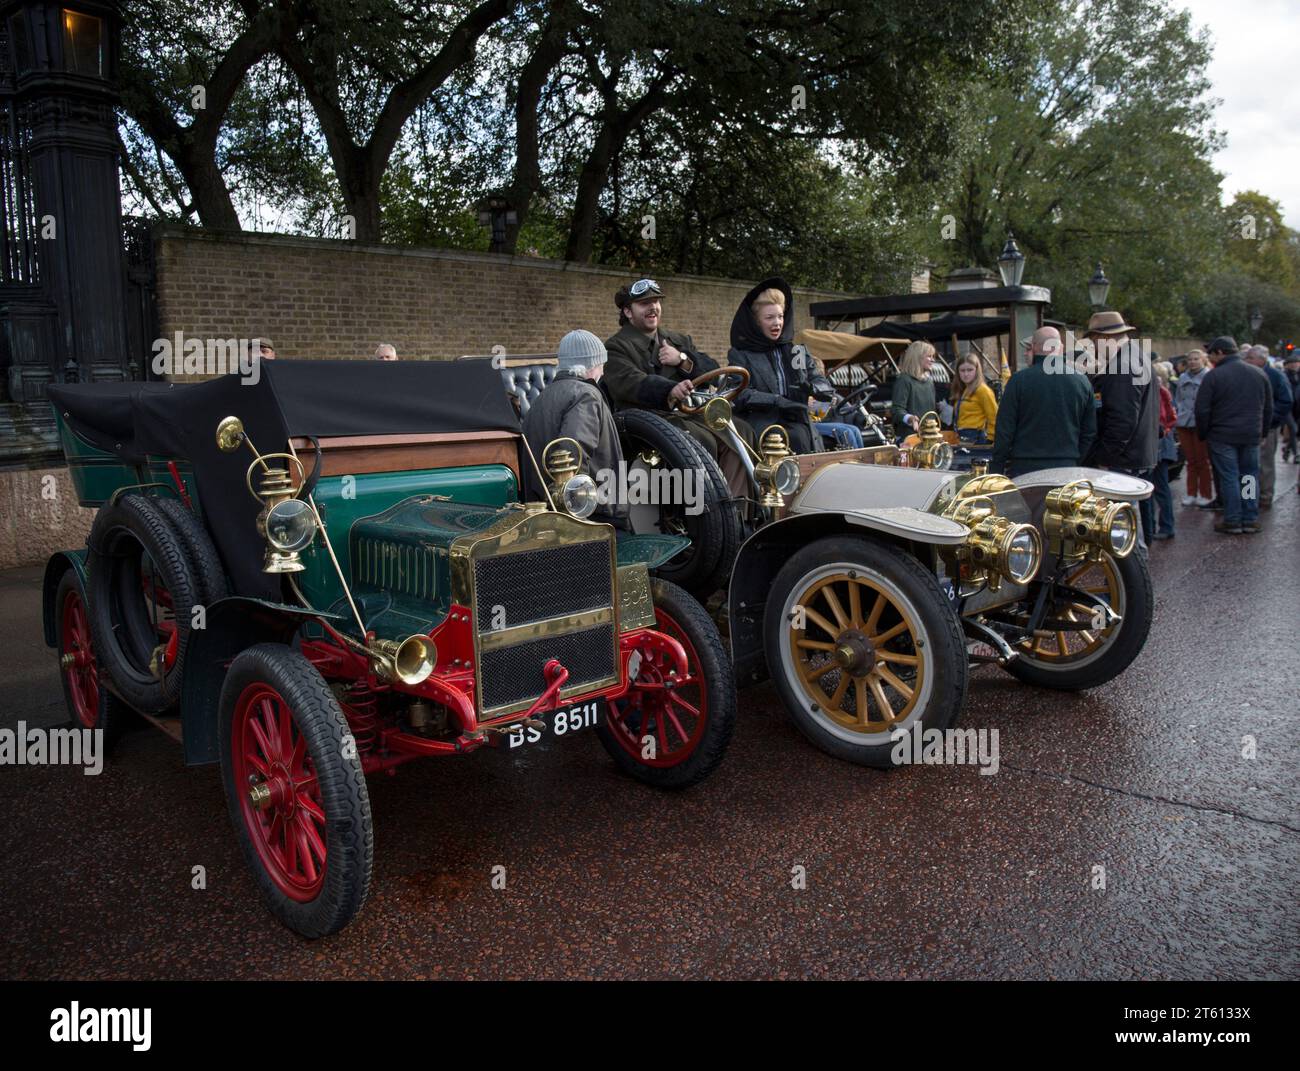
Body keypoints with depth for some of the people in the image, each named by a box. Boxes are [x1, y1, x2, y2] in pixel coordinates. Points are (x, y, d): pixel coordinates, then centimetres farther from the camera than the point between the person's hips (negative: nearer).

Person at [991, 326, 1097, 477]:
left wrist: (996, 469, 0)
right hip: (1066, 468, 3)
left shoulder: (1019, 379, -6)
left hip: (1024, 468, -3)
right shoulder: (1081, 380, 6)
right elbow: (1090, 432, 10)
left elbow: (1004, 430, -6)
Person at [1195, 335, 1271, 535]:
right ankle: (1251, 520, 15)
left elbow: (1202, 410, -10)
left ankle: (1233, 521, 3)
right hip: (1252, 436, 5)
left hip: (1223, 436, -5)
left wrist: (1203, 434, 3)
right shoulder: (1259, 374, 8)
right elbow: (1268, 408, 15)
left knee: (1229, 478, 0)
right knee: (1250, 476, 12)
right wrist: (1262, 432, 22)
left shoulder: (1214, 376, -11)